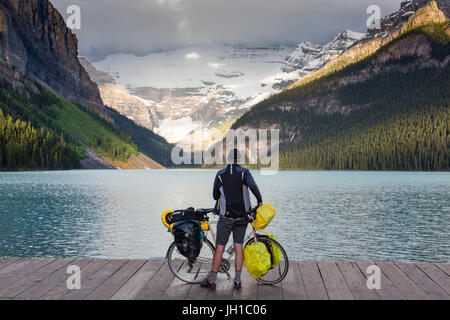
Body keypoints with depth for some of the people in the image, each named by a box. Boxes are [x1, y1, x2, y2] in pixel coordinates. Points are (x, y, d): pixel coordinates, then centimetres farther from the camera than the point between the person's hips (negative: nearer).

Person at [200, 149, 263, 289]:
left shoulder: (220, 175, -2)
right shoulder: (244, 172, -4)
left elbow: (215, 195, 7)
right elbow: (253, 187, -20)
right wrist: (260, 201, -6)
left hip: (226, 217, -1)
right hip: (242, 216, 1)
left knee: (220, 247, 2)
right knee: (239, 246, 9)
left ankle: (212, 280, 7)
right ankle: (237, 280, 9)